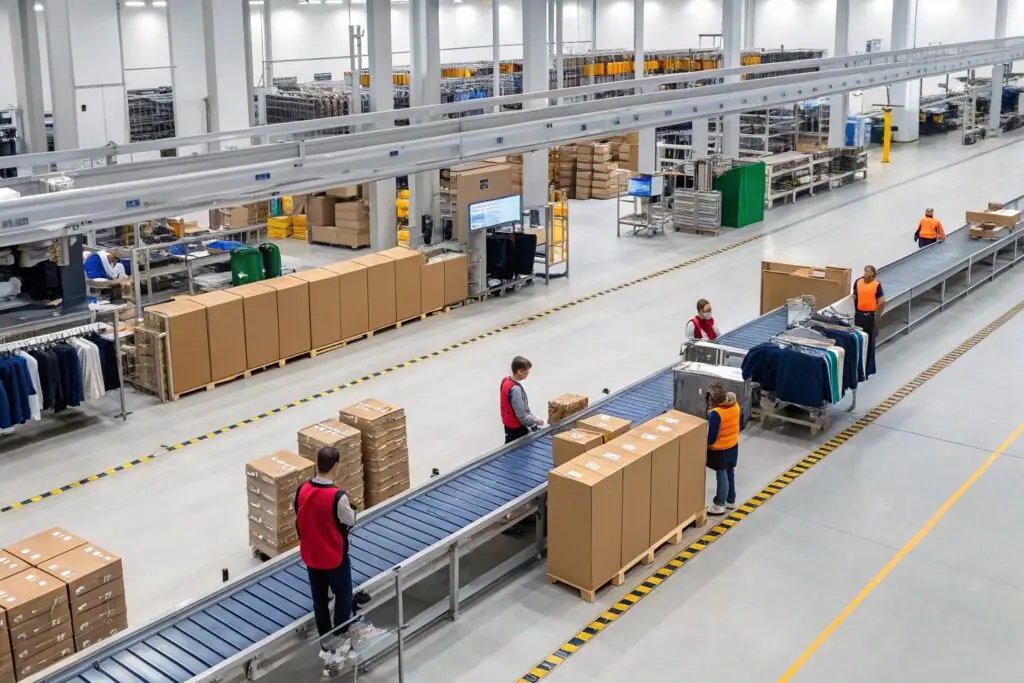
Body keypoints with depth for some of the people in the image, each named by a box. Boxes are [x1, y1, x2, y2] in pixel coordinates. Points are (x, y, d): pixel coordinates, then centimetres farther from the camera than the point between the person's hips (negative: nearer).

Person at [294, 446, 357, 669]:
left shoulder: (302, 491, -10)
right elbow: (350, 522, -12)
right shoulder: (337, 496, -26)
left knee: (320, 601, 18)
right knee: (343, 597, 15)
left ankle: (325, 645, 30)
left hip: (310, 556, 5)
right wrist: (349, 509, 7)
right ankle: (339, 642, 22)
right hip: (335, 558, -5)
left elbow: (299, 519, 3)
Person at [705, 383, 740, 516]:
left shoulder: (716, 414, -31)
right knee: (730, 473, 21)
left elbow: (711, 437, -24)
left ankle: (719, 505, 22)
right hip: (733, 445, 7)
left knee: (721, 476, 7)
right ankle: (730, 500, 36)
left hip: (720, 450, -7)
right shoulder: (735, 405, -8)